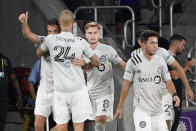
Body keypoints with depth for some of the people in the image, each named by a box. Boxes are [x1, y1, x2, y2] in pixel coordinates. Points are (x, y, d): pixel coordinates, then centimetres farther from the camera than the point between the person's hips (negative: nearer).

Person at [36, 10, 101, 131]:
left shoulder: (50, 40, -3)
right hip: (77, 90, -1)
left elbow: (39, 53, 19)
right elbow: (97, 62, 7)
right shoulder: (81, 42, -4)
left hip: (59, 90, 1)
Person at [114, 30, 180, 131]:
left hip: (158, 109, 5)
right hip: (141, 110, -5)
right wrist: (120, 106, 1)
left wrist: (174, 95, -14)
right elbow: (126, 85, 0)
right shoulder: (133, 62, -3)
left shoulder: (161, 61, 8)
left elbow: (168, 81, 7)